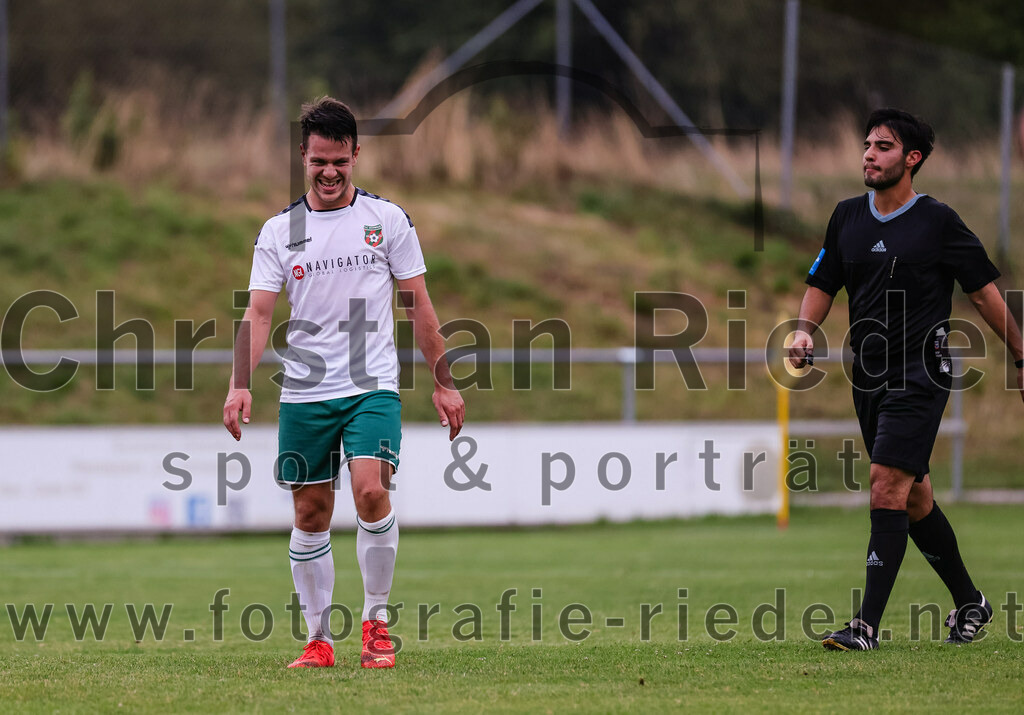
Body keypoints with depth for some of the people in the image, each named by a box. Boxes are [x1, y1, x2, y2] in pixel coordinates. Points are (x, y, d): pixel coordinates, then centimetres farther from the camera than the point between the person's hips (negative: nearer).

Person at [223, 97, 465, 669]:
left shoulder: (388, 219, 4)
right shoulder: (279, 232, 5)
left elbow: (419, 304, 8)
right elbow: (259, 313, -1)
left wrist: (444, 382, 6)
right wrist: (241, 385, -15)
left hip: (373, 386, -2)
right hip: (305, 394, 2)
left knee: (371, 490, -21)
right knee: (311, 515, 4)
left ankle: (377, 621, -6)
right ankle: (319, 639, 15)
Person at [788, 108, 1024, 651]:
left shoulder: (937, 222, -5)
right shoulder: (847, 217, 9)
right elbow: (823, 283, 18)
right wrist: (805, 329, -2)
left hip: (920, 374, -6)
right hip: (869, 376, 6)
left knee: (888, 486, -17)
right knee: (914, 498, 13)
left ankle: (868, 624, -20)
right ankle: (969, 603, 30)